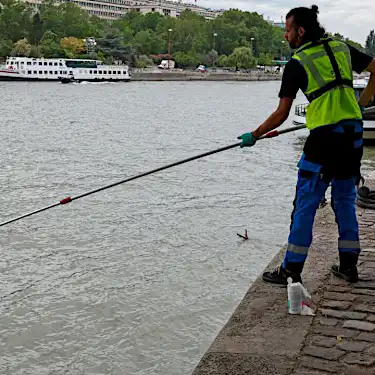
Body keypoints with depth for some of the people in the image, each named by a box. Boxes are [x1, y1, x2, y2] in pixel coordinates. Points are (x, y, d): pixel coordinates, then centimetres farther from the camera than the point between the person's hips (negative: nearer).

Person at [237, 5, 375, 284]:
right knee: (345, 200, 17)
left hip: (324, 137, -6)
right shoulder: (342, 48, 12)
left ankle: (292, 270, 5)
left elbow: (281, 115, -3)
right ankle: (349, 266, 21)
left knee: (305, 204, 1)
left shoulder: (297, 63, -3)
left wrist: (254, 136, 8)